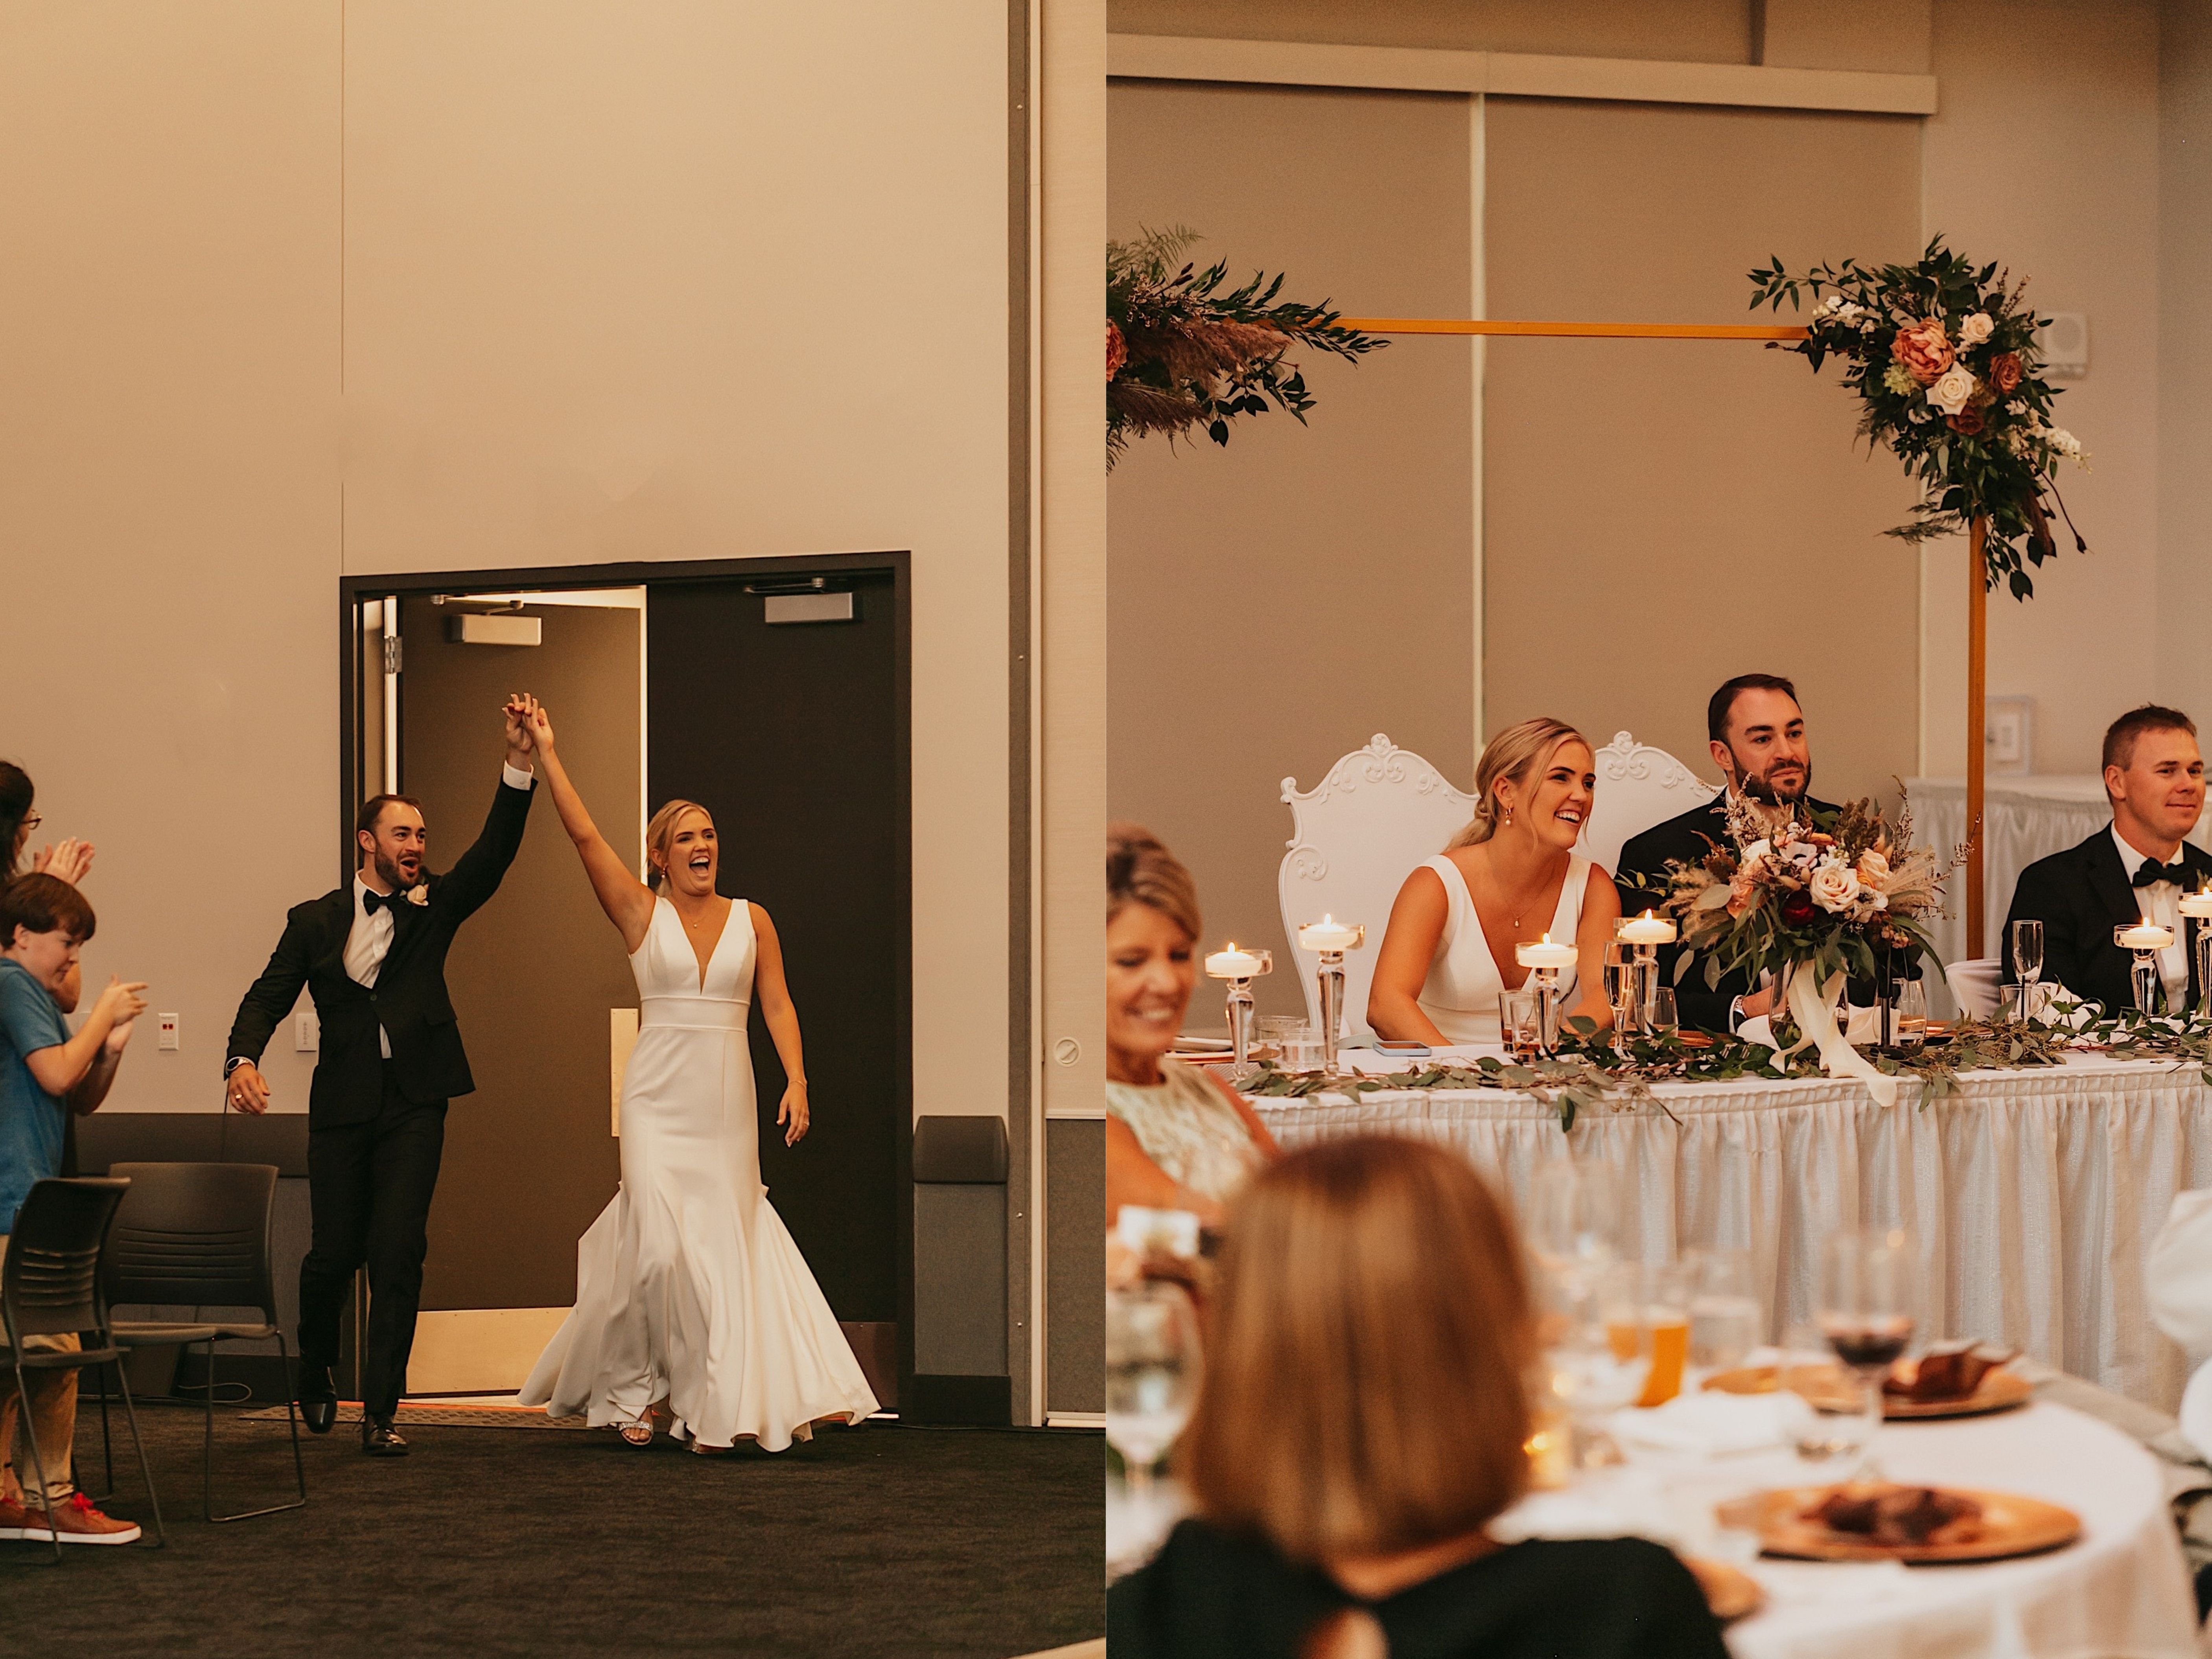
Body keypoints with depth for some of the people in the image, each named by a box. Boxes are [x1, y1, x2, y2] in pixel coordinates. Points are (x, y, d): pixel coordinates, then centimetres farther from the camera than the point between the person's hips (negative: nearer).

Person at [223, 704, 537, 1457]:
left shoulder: (434, 907, 9)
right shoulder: (314, 921, 8)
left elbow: (494, 852, -4)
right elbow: (268, 998, 3)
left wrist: (519, 765, -18)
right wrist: (244, 1059, -19)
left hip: (414, 1105, 0)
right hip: (343, 1105, 0)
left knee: (398, 1253, -8)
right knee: (334, 1253, 5)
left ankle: (381, 1411, -4)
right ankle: (315, 1373, 33)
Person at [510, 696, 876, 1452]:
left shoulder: (752, 920, 8)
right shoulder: (642, 913, 2)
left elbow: (778, 1004, 4)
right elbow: (585, 836, -4)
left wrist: (797, 1082, -8)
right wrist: (546, 751, -9)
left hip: (728, 1105, 2)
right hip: (659, 1101, -2)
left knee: (726, 1247, 1)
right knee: (660, 1248, -10)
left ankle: (716, 1402, 9)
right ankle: (638, 1388, 8)